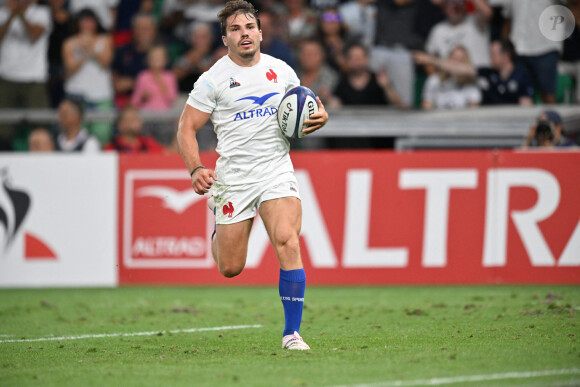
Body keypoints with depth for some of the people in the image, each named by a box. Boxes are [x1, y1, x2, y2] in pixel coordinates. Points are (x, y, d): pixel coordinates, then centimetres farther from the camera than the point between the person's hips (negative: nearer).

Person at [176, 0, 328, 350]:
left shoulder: (282, 71, 7)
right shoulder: (214, 79, -4)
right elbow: (187, 128, -3)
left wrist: (319, 119, -4)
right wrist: (196, 169, -18)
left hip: (277, 173, 1)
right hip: (233, 176, -1)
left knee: (288, 244, -21)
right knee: (230, 269, 5)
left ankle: (292, 333, -15)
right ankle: (219, 217, 42)